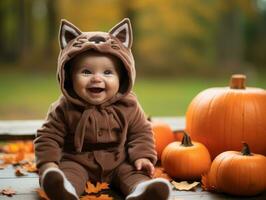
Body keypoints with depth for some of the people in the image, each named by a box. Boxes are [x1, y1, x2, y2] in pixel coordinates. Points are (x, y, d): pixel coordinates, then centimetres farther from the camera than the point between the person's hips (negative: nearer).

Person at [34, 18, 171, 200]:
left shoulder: (127, 106, -4)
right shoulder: (65, 109, -8)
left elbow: (141, 132, 6)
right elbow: (49, 136, -3)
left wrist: (142, 156, -9)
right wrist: (49, 163, -16)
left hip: (119, 162, 2)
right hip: (78, 162, -2)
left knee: (132, 171, -22)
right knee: (69, 170, -29)